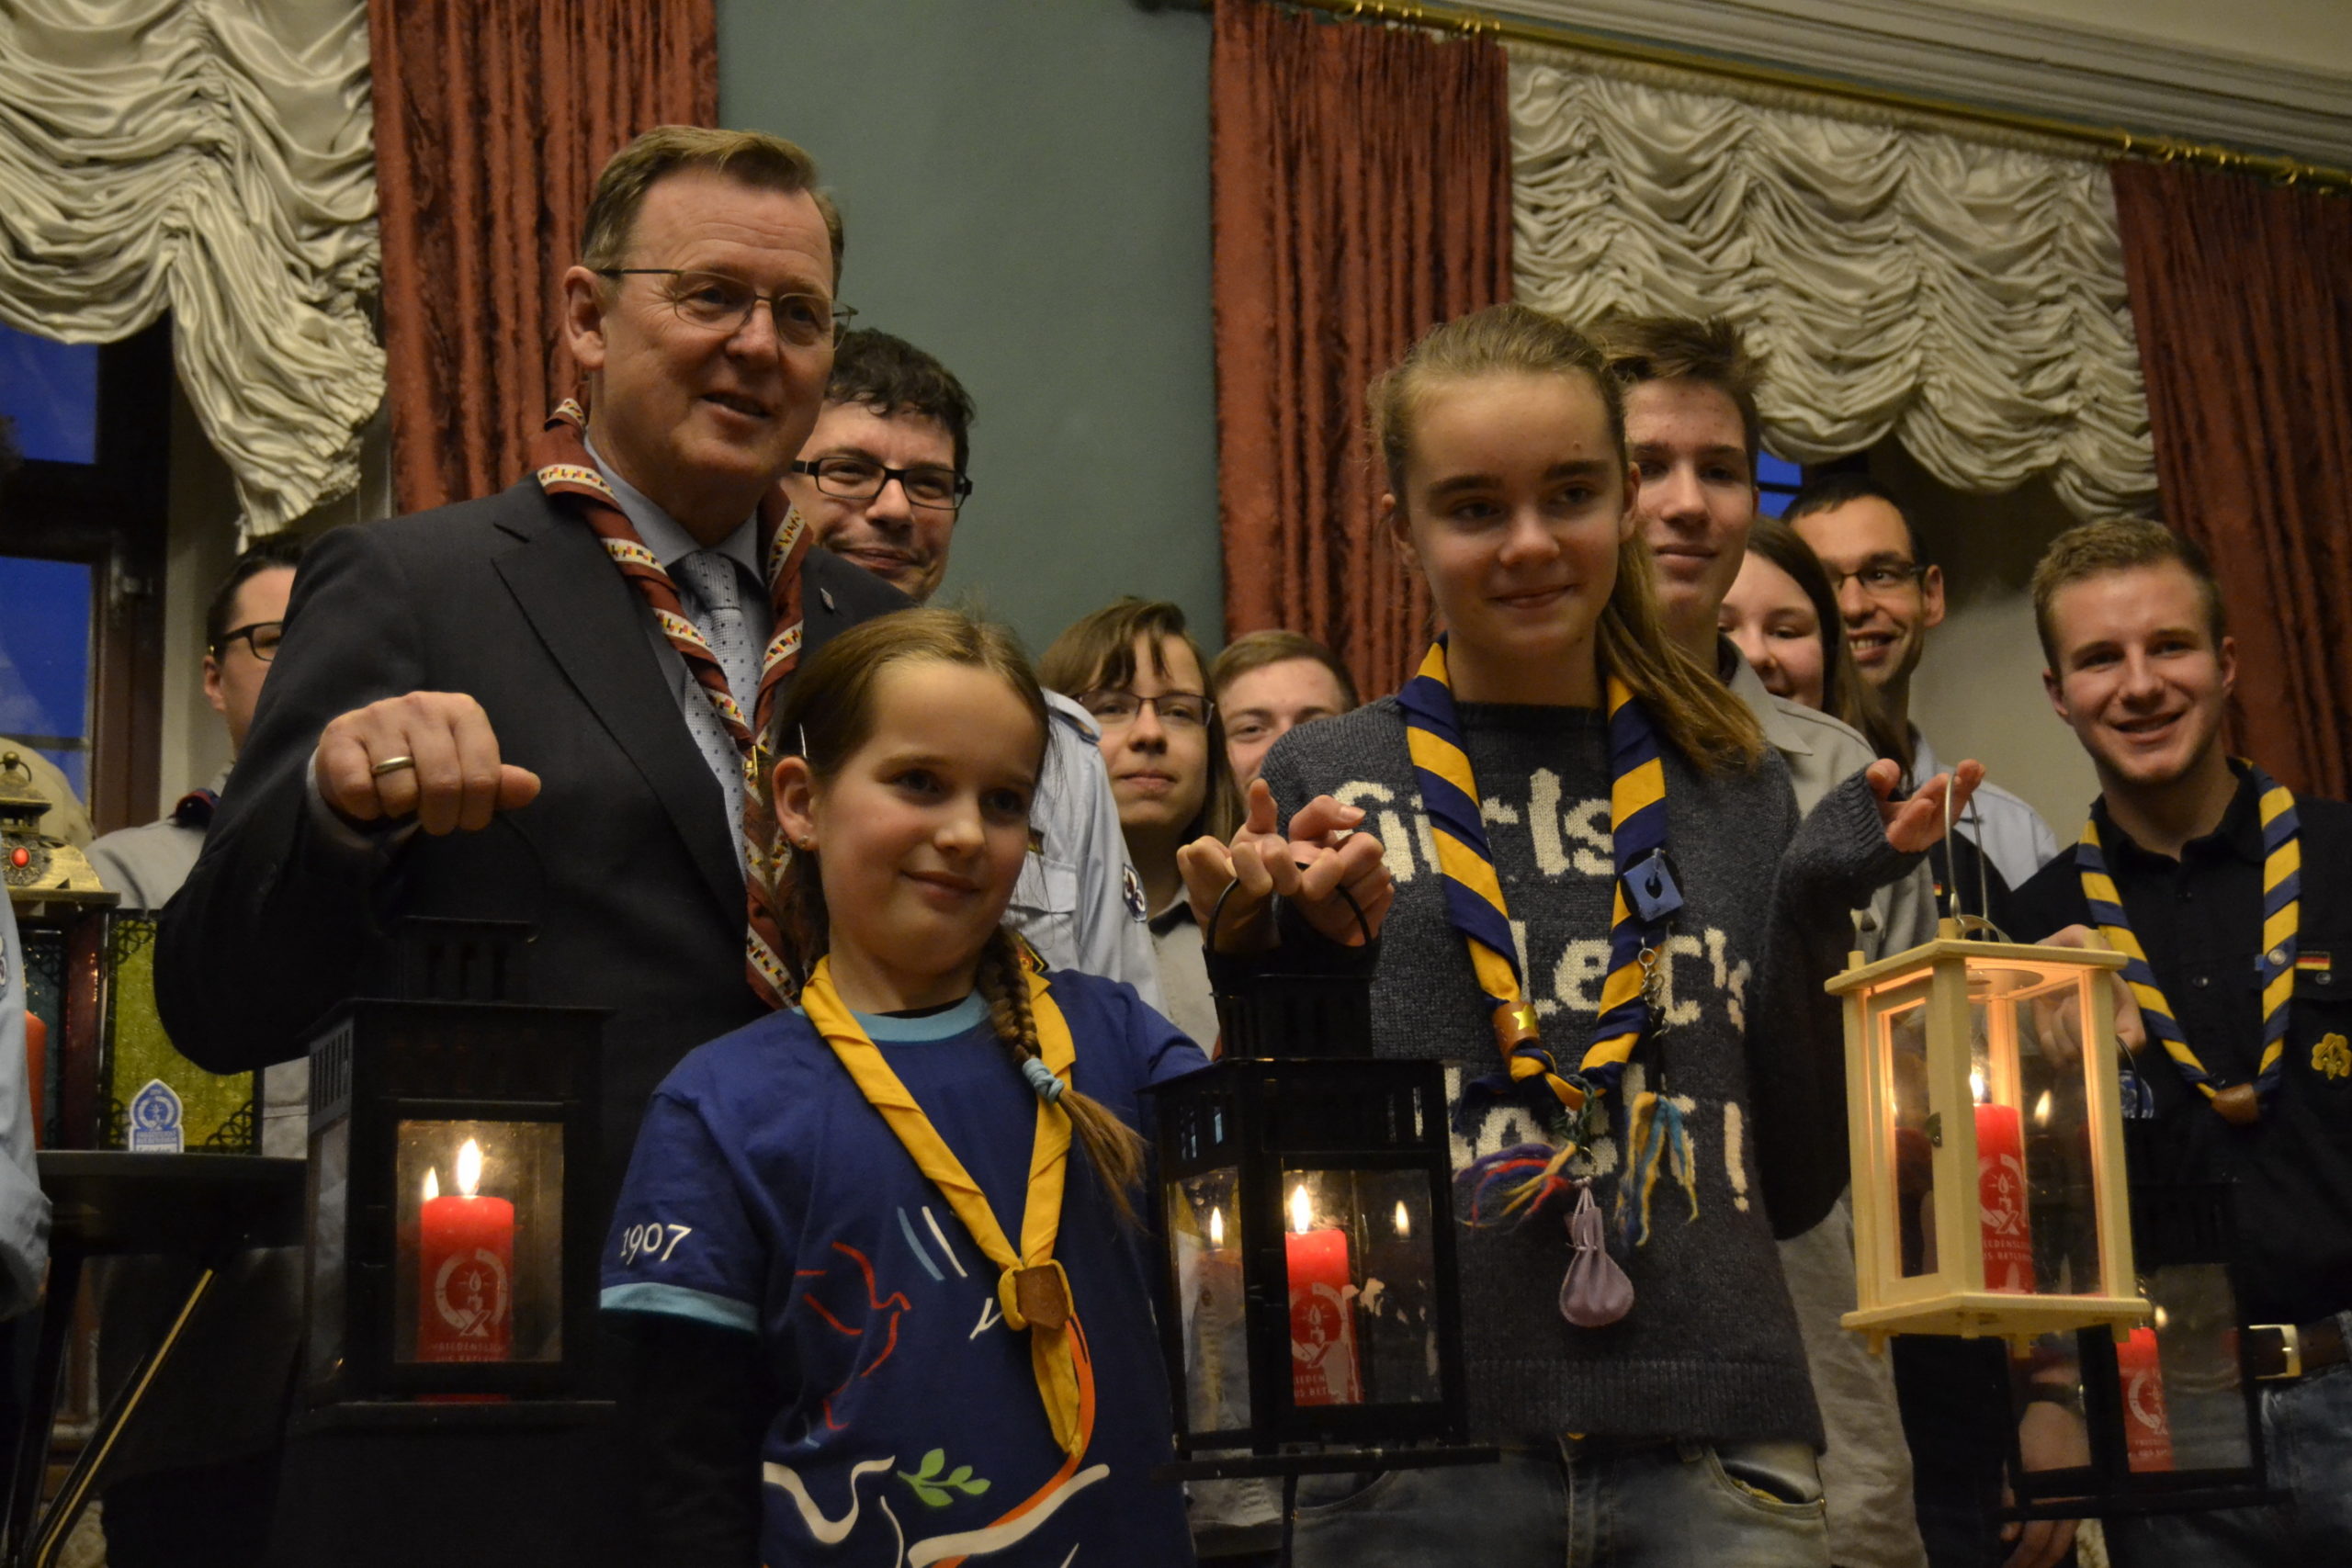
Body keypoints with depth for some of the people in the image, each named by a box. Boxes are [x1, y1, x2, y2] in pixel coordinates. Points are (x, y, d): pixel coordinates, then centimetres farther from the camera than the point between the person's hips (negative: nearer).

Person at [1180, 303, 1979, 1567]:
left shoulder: (1734, 788, 8)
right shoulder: (1322, 786, 1)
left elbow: (1796, 1186, 8)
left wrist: (1817, 907, -2)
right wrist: (1286, 954, -14)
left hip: (1717, 1457, 2)